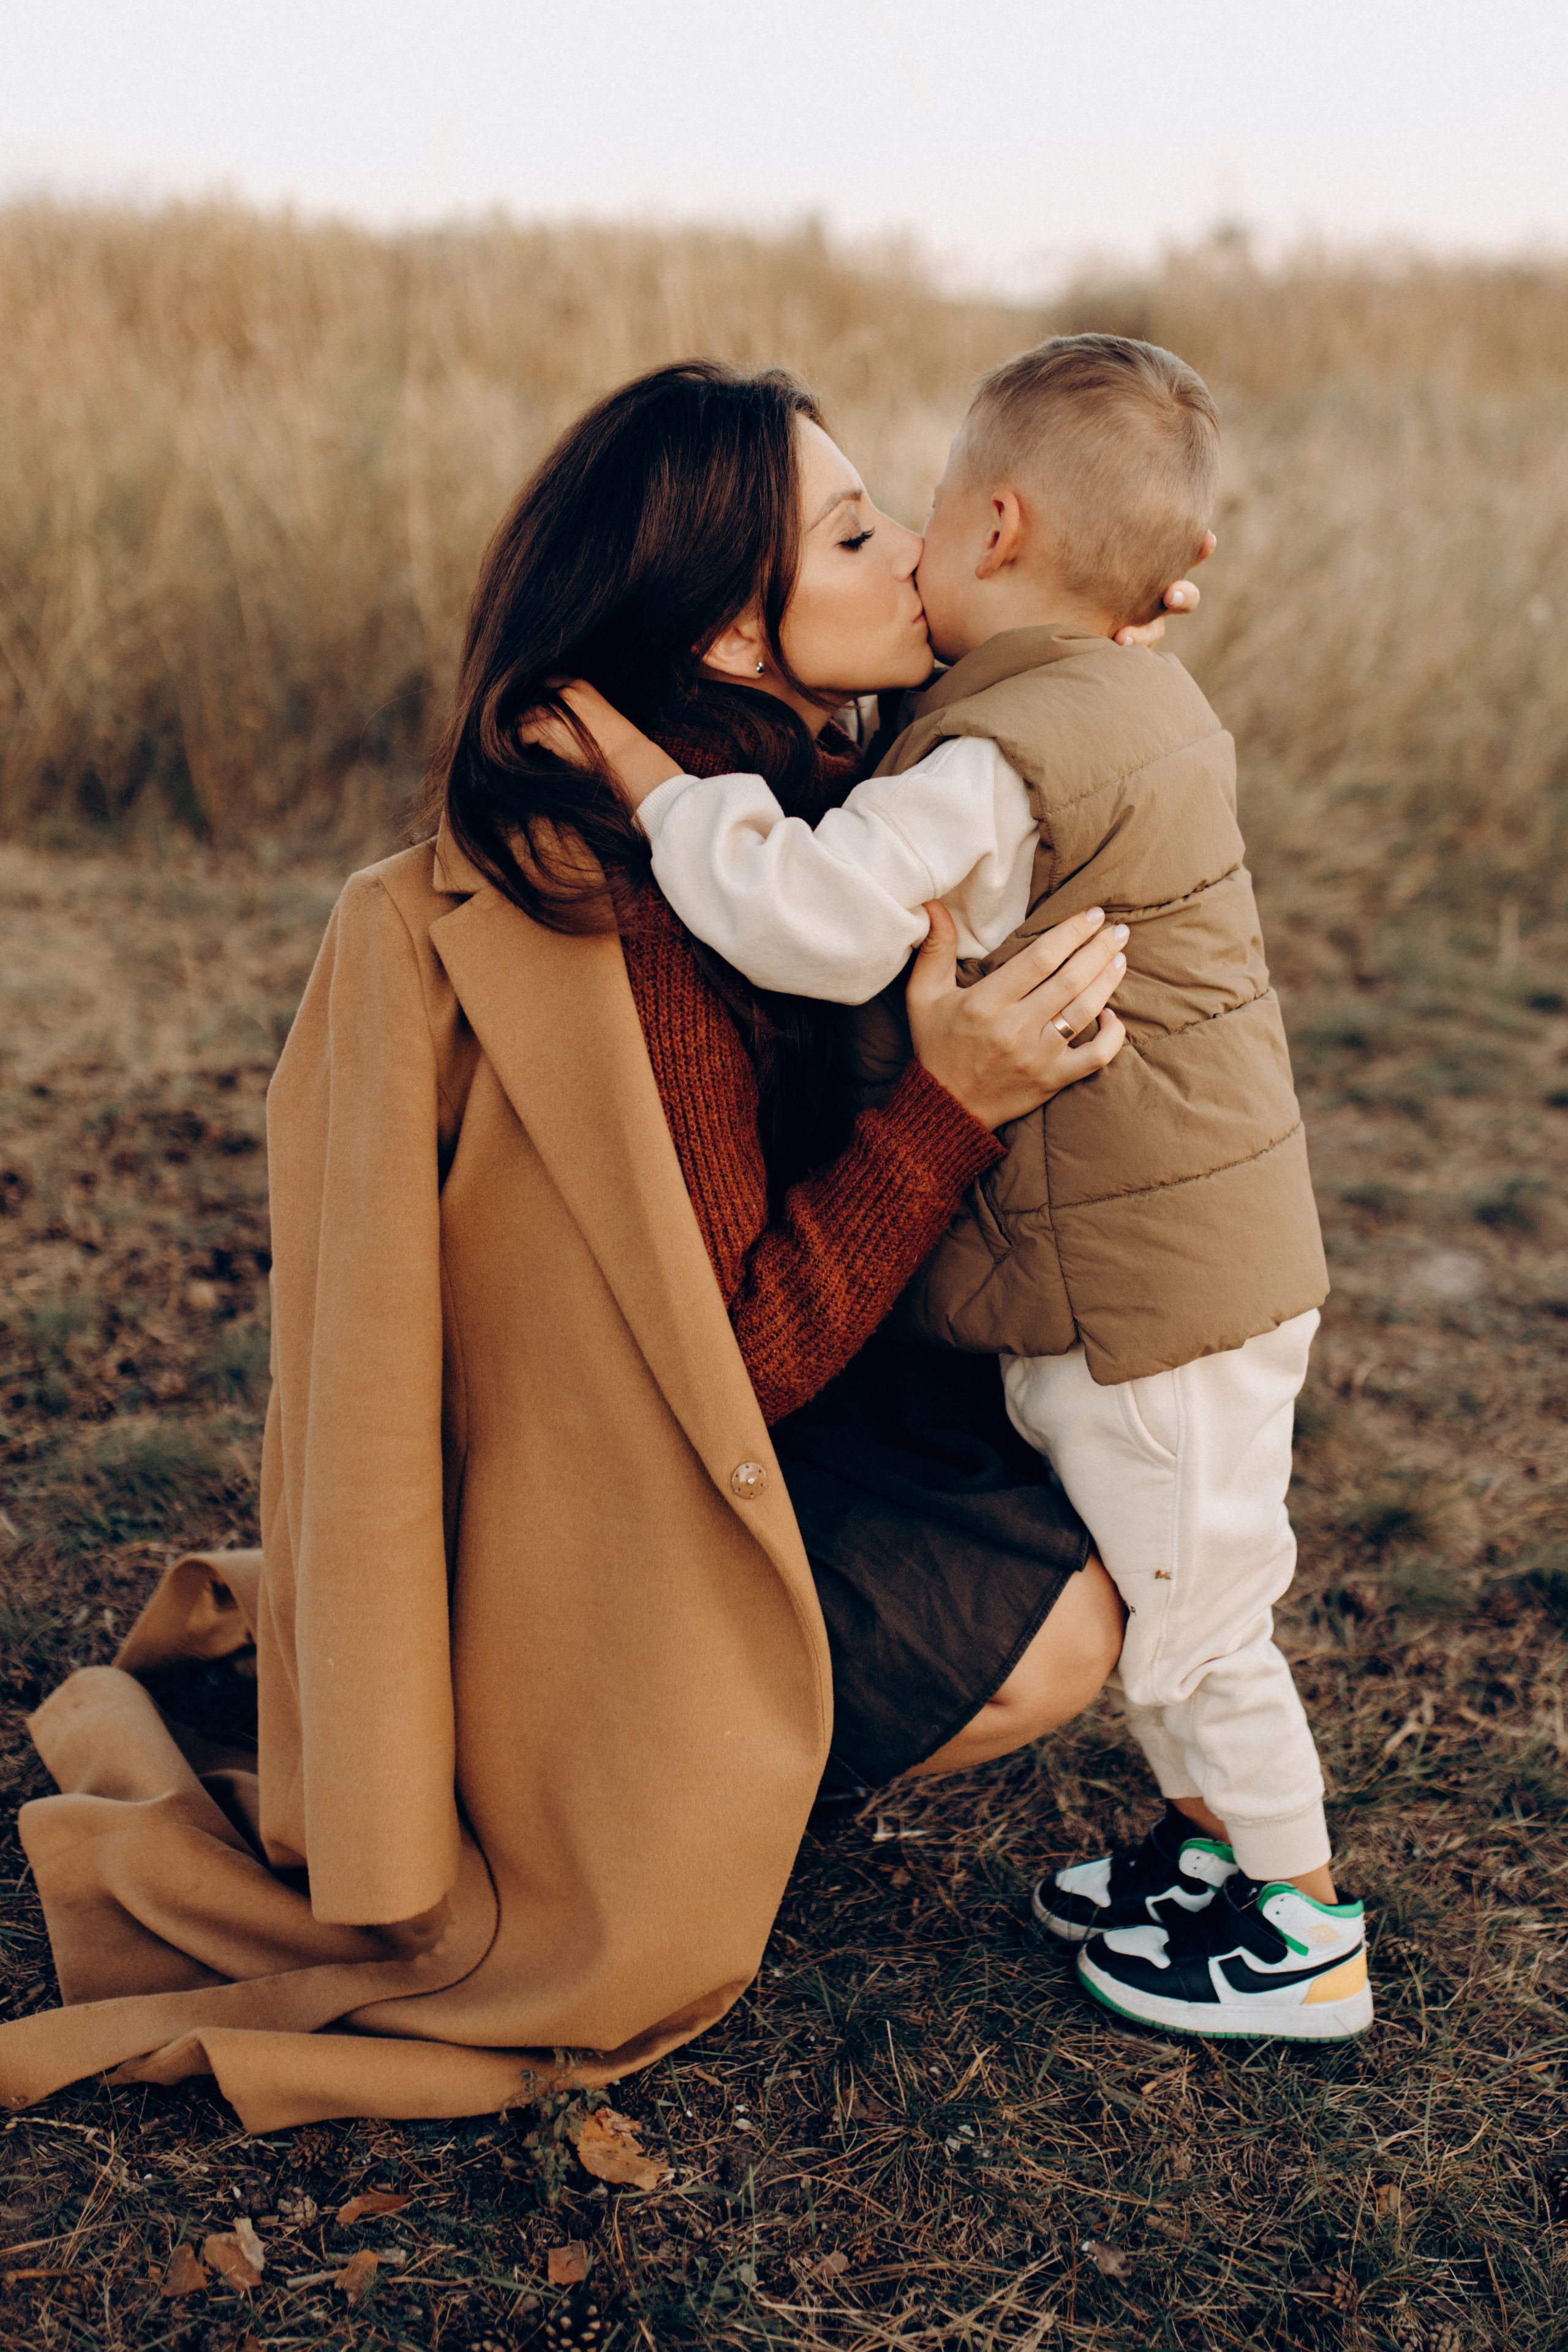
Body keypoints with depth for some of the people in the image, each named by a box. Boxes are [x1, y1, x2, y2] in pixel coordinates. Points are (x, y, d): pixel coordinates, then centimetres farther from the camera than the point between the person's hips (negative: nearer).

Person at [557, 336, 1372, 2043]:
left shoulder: (1002, 760, -24)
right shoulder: (1145, 703, 8)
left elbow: (818, 917, -39)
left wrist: (640, 766, -28)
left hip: (1147, 1275, -10)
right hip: (1193, 1243, 10)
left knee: (1181, 1600, 5)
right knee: (1155, 1577, 23)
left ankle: (1304, 1936, 22)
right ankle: (1214, 1839, 39)